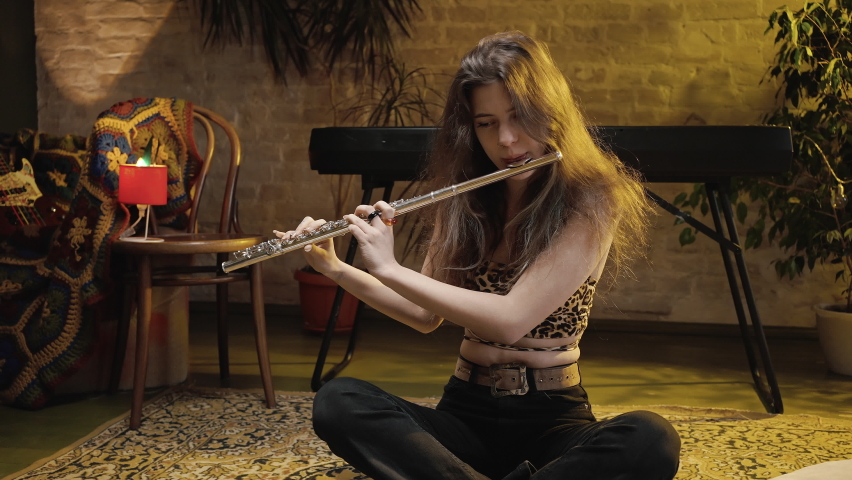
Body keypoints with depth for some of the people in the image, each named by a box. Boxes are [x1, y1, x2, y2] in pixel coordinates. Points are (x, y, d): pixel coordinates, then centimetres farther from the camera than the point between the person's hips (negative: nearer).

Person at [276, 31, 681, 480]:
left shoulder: (590, 203, -10)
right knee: (336, 402, -24)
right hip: (464, 413, 4)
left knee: (651, 441, -36)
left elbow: (510, 319, -20)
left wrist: (388, 268, -15)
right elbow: (426, 315, 13)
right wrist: (334, 268, 2)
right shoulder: (466, 202, 7)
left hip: (550, 419, -4)